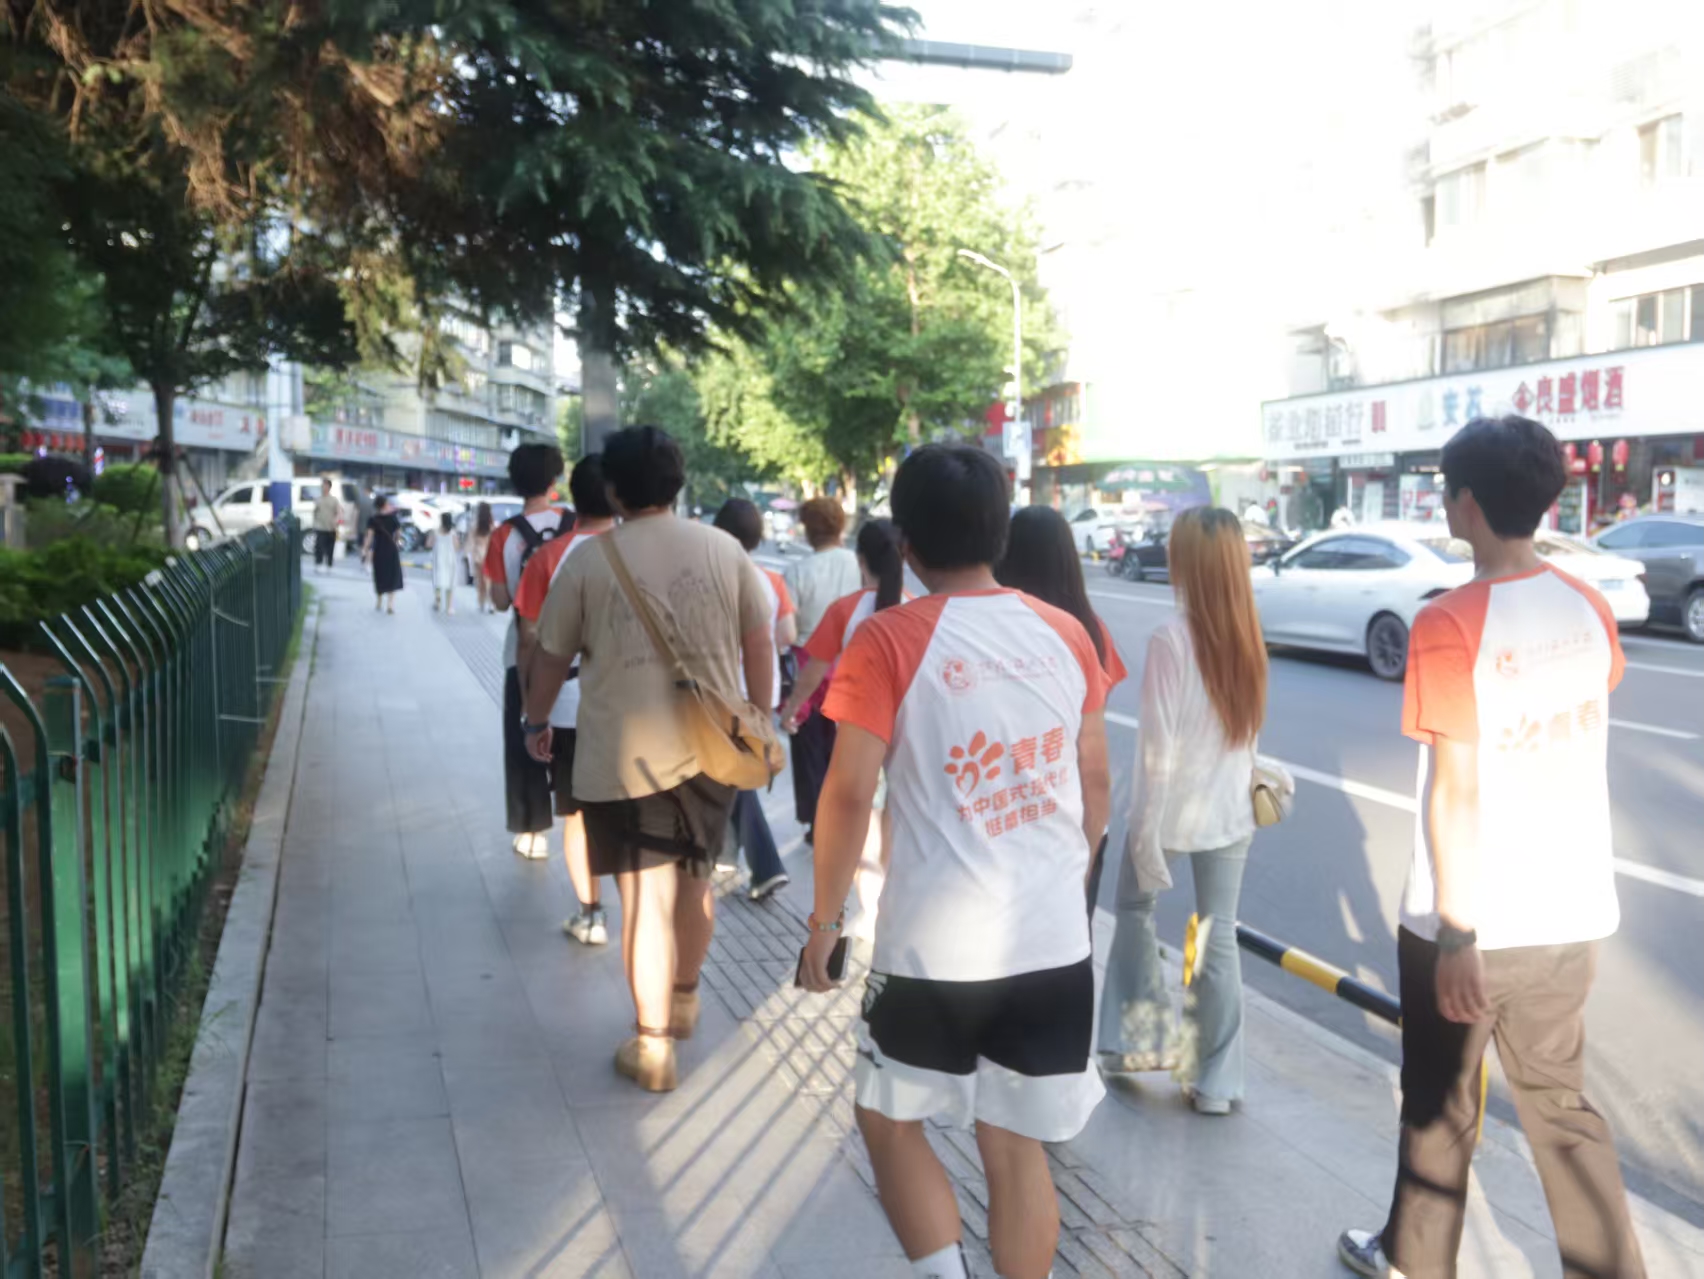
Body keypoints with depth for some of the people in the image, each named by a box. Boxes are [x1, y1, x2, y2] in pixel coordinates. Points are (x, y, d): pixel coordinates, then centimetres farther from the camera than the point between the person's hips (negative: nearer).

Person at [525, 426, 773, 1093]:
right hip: (712, 746, 3)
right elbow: (760, 643, 6)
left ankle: (653, 1048, 12)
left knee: (647, 898, 4)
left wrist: (536, 721, 22)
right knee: (695, 876, 22)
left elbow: (552, 655, 5)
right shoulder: (724, 549, 1)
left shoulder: (589, 560, -5)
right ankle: (684, 1000, 42)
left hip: (625, 754, -3)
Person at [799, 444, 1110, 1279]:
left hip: (934, 948, -4)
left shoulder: (889, 640, -11)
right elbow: (1095, 785, 10)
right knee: (1017, 1147, 16)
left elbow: (849, 792, -12)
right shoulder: (1064, 634, 3)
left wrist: (824, 919, -1)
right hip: (1055, 943, 4)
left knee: (889, 1119, 18)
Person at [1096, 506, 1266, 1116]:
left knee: (1134, 909, 21)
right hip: (1230, 811, 4)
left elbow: (1158, 745, -17)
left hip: (1172, 809, -4)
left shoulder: (1171, 637, -18)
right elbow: (1249, 728, 9)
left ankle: (1142, 1039, 24)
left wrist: (1145, 828, -12)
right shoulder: (1248, 635, 0)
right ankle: (1216, 1082, 16)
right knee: (1219, 936, 10)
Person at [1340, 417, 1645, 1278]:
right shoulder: (1588, 608, 0)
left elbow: (1456, 792, -21)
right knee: (1560, 1102, 20)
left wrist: (1454, 934, -18)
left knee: (1438, 1104, 14)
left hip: (1475, 920, -5)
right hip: (1570, 912, 6)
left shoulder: (1449, 625, -21)